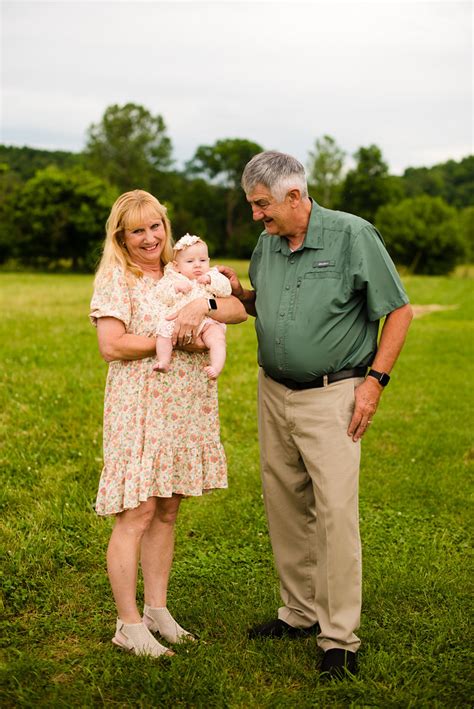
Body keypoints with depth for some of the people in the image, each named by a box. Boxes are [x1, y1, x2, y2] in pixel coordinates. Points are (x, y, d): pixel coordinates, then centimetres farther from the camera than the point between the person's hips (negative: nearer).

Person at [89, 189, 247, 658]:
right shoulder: (115, 277, -3)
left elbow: (240, 310, 5)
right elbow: (111, 345, -14)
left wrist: (202, 307, -15)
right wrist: (175, 339, -13)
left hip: (185, 407, 6)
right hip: (139, 406, -6)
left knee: (167, 512, 11)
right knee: (136, 514, -4)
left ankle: (157, 610, 21)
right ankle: (129, 625, 5)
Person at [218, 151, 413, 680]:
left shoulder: (353, 235, -11)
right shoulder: (267, 243, 7)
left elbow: (398, 310, -7)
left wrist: (374, 380, -13)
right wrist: (239, 291, -1)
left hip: (331, 396, -6)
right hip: (273, 392, 6)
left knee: (336, 511, -7)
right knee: (284, 506, 12)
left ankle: (339, 637, 3)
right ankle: (301, 612, 27)